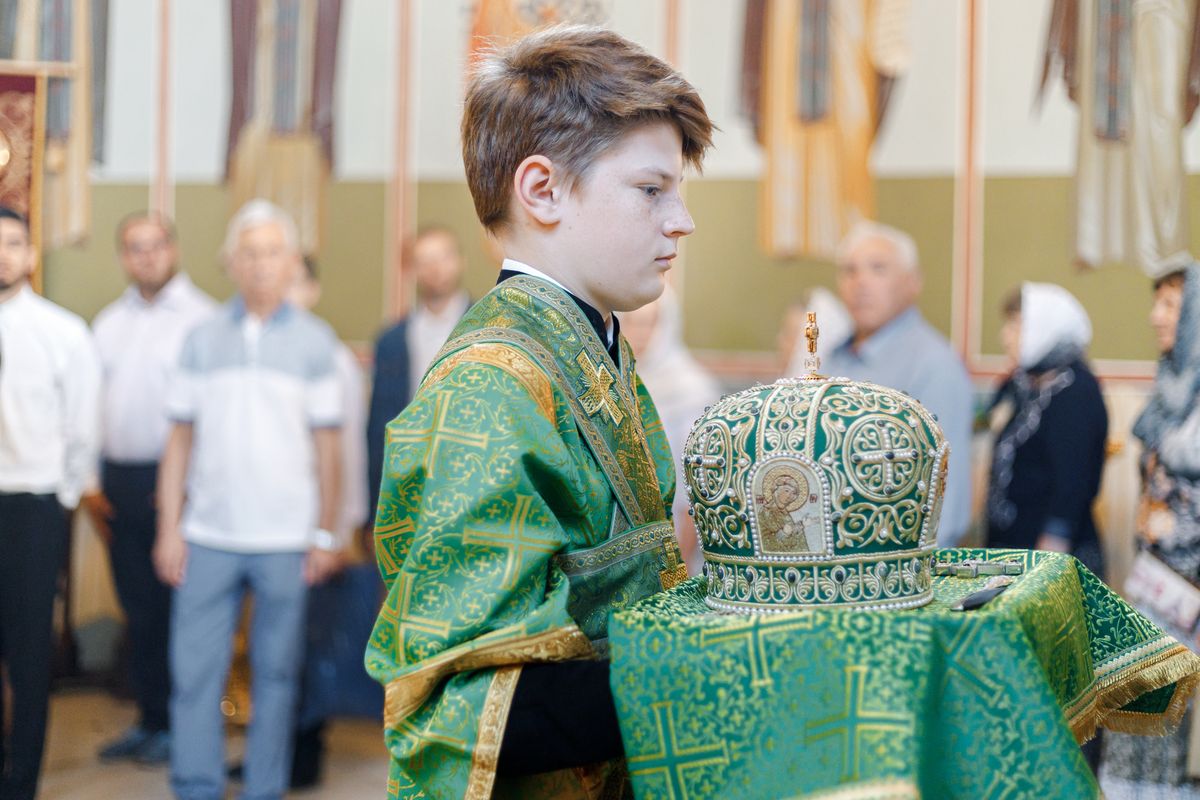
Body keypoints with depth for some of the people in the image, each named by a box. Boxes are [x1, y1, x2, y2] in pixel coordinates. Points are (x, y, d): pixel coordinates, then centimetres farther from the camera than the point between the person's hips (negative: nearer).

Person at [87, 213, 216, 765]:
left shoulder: (201, 319, -6)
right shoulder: (109, 322, 14)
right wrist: (90, 486, 10)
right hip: (118, 480, 6)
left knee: (176, 608, -2)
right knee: (138, 609, 10)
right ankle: (148, 718, 19)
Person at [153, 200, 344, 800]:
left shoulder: (314, 343, 4)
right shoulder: (203, 339, 7)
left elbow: (327, 446, 4)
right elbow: (180, 440, 7)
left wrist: (326, 534, 0)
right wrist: (168, 529, 2)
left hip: (285, 541, -1)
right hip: (207, 538, 1)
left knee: (276, 674, 6)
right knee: (194, 671, -1)